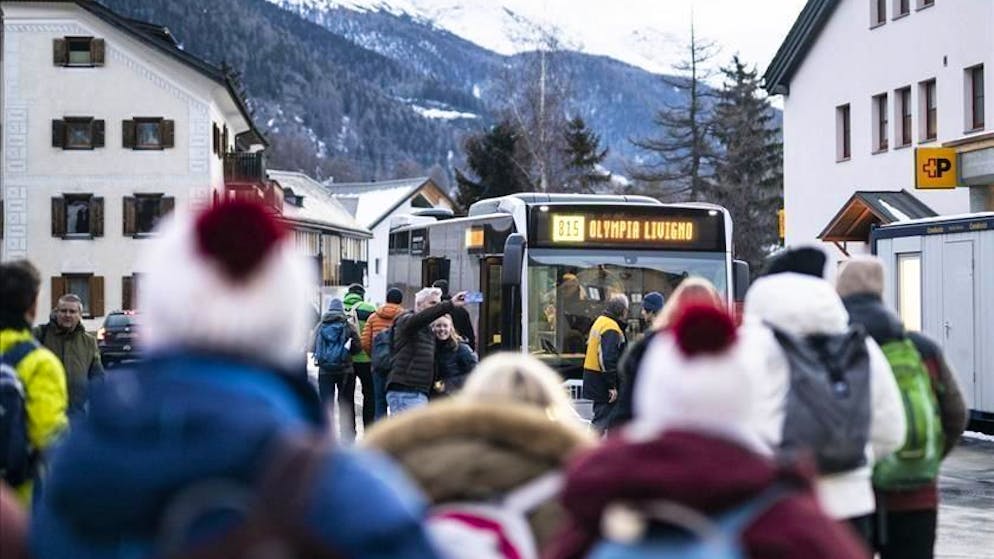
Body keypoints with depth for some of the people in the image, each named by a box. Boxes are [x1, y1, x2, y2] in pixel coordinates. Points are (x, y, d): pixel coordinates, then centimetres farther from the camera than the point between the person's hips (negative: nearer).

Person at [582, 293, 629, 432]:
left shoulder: (600, 321, 14)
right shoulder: (612, 329, -18)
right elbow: (608, 359, -25)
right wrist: (612, 386, -22)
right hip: (602, 382, -10)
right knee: (602, 419, -5)